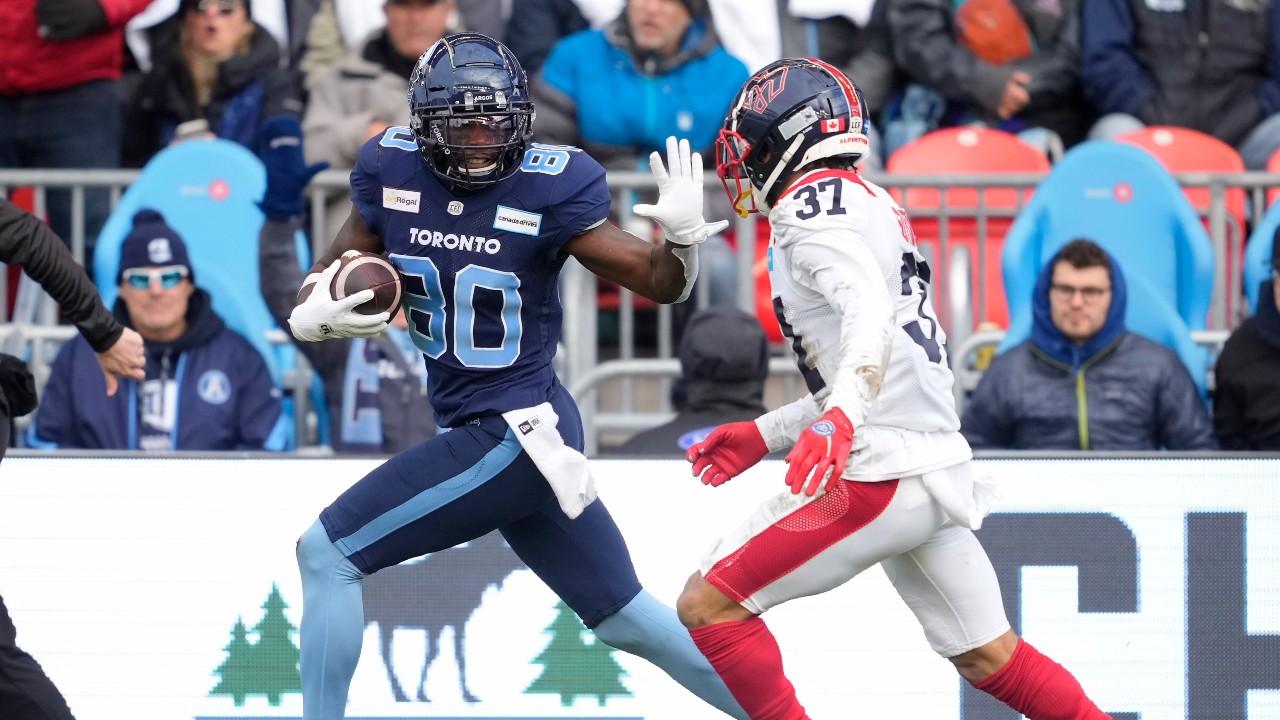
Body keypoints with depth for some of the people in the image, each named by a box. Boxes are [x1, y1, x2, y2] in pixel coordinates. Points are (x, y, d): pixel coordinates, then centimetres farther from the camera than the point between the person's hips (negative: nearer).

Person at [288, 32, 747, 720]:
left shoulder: (547, 191, -15)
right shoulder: (393, 174, -1)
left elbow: (658, 282, -7)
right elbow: (327, 275, 8)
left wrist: (683, 235, -29)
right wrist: (315, 315, -15)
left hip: (510, 436, -7)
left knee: (328, 554, -5)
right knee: (625, 618, 15)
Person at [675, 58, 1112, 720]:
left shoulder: (809, 204, -8)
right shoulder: (875, 207, 22)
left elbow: (871, 311, -25)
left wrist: (838, 421, -40)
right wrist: (760, 437, 26)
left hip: (878, 477, -10)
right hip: (939, 467, 10)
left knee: (708, 604, -5)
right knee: (988, 659, 17)